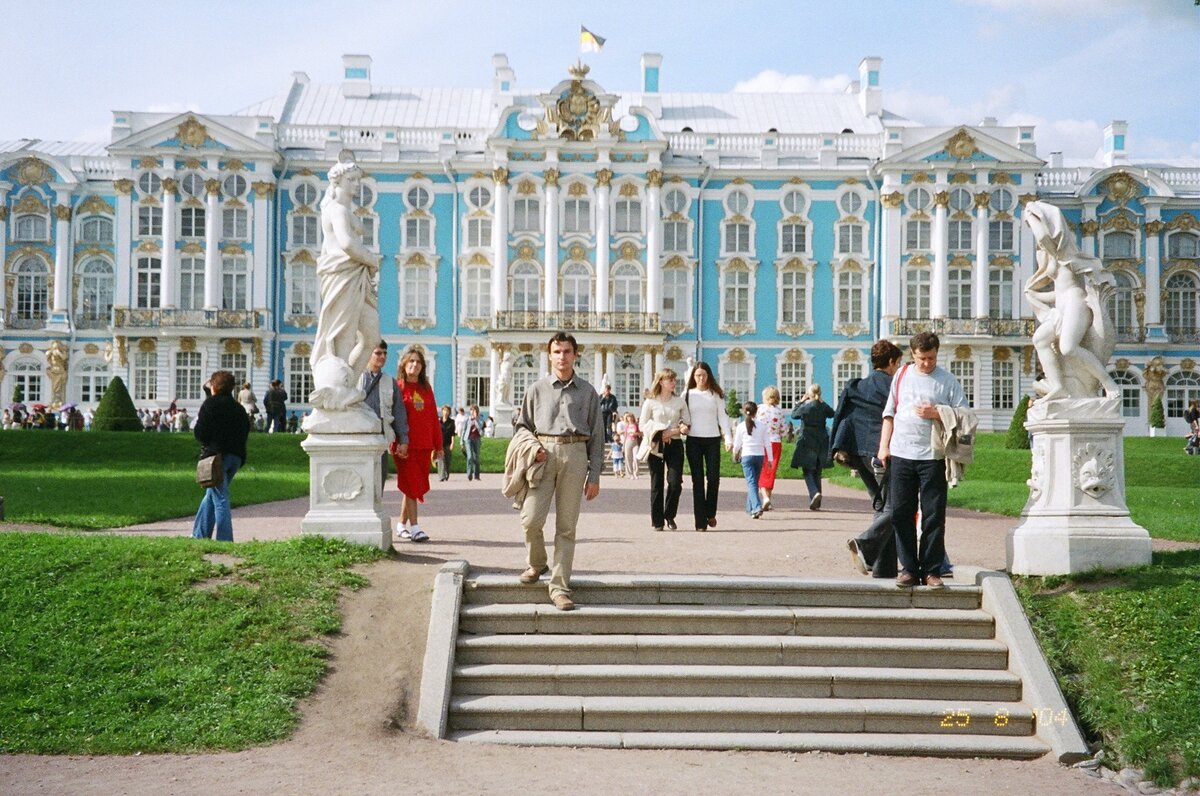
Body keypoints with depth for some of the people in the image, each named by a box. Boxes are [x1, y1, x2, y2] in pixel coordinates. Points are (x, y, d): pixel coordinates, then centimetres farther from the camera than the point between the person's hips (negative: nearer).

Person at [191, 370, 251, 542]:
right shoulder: (239, 409, 15)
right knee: (211, 495, 19)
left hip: (217, 456, -7)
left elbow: (200, 433, -9)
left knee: (220, 498, -6)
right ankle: (199, 535, 25)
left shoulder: (211, 404, -5)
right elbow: (245, 432, 13)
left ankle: (225, 539, -12)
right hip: (236, 457, 7)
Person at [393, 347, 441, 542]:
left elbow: (434, 417, 13)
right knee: (411, 485, -7)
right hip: (407, 446, -5)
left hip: (424, 446, 5)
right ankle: (414, 528, -7)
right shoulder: (398, 387, -2)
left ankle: (402, 525, 22)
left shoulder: (426, 388, 12)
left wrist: (438, 445, 11)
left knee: (413, 487, 10)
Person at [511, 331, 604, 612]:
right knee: (531, 519, -11)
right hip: (544, 454, 0)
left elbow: (596, 435, 11)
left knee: (566, 526, 0)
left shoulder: (587, 392, 12)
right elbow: (521, 423, 17)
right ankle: (536, 563, 19)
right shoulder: (537, 389, 11)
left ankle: (559, 587, 5)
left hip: (575, 454, 0)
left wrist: (594, 475, 6)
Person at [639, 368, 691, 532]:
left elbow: (687, 423, 13)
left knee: (675, 483, -8)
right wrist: (659, 433, -12)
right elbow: (643, 425, 1)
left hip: (675, 445, 2)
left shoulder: (680, 402, 9)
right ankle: (657, 521, 10)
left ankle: (670, 515, 13)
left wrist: (676, 431, -8)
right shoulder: (650, 402, 2)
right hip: (656, 446, -2)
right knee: (657, 485, 1)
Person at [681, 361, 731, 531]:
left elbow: (722, 417, 4)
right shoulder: (687, 394, 7)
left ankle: (710, 513, 18)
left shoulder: (716, 394, 6)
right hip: (693, 440, 0)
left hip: (713, 440, 0)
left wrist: (728, 438, -6)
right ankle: (700, 522, 0)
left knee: (713, 478, -6)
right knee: (698, 480, -2)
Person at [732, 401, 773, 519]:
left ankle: (757, 507, -25)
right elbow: (767, 443, 5)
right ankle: (750, 508, 24)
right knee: (754, 482, 15)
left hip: (747, 456, -3)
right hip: (760, 456, 3)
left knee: (751, 482, -7)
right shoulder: (762, 425, 2)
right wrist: (770, 458, 13)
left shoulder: (741, 426, -3)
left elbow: (737, 444, 5)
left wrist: (735, 453, 25)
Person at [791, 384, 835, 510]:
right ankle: (815, 504, 11)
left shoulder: (805, 406, -9)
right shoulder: (823, 406, 1)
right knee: (817, 473, 11)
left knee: (807, 472, 0)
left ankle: (815, 492, -27)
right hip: (821, 443, 4)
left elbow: (794, 415, 8)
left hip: (807, 442, -4)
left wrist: (800, 401, 16)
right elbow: (832, 413, 22)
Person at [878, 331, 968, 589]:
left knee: (934, 516, -1)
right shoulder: (902, 375, 14)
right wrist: (884, 445, 8)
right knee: (901, 514, 3)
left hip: (932, 457, -3)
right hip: (901, 454, 3)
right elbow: (889, 413, 17)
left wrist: (937, 414, -13)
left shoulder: (948, 381, 5)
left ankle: (931, 571, 5)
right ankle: (909, 568, 11)